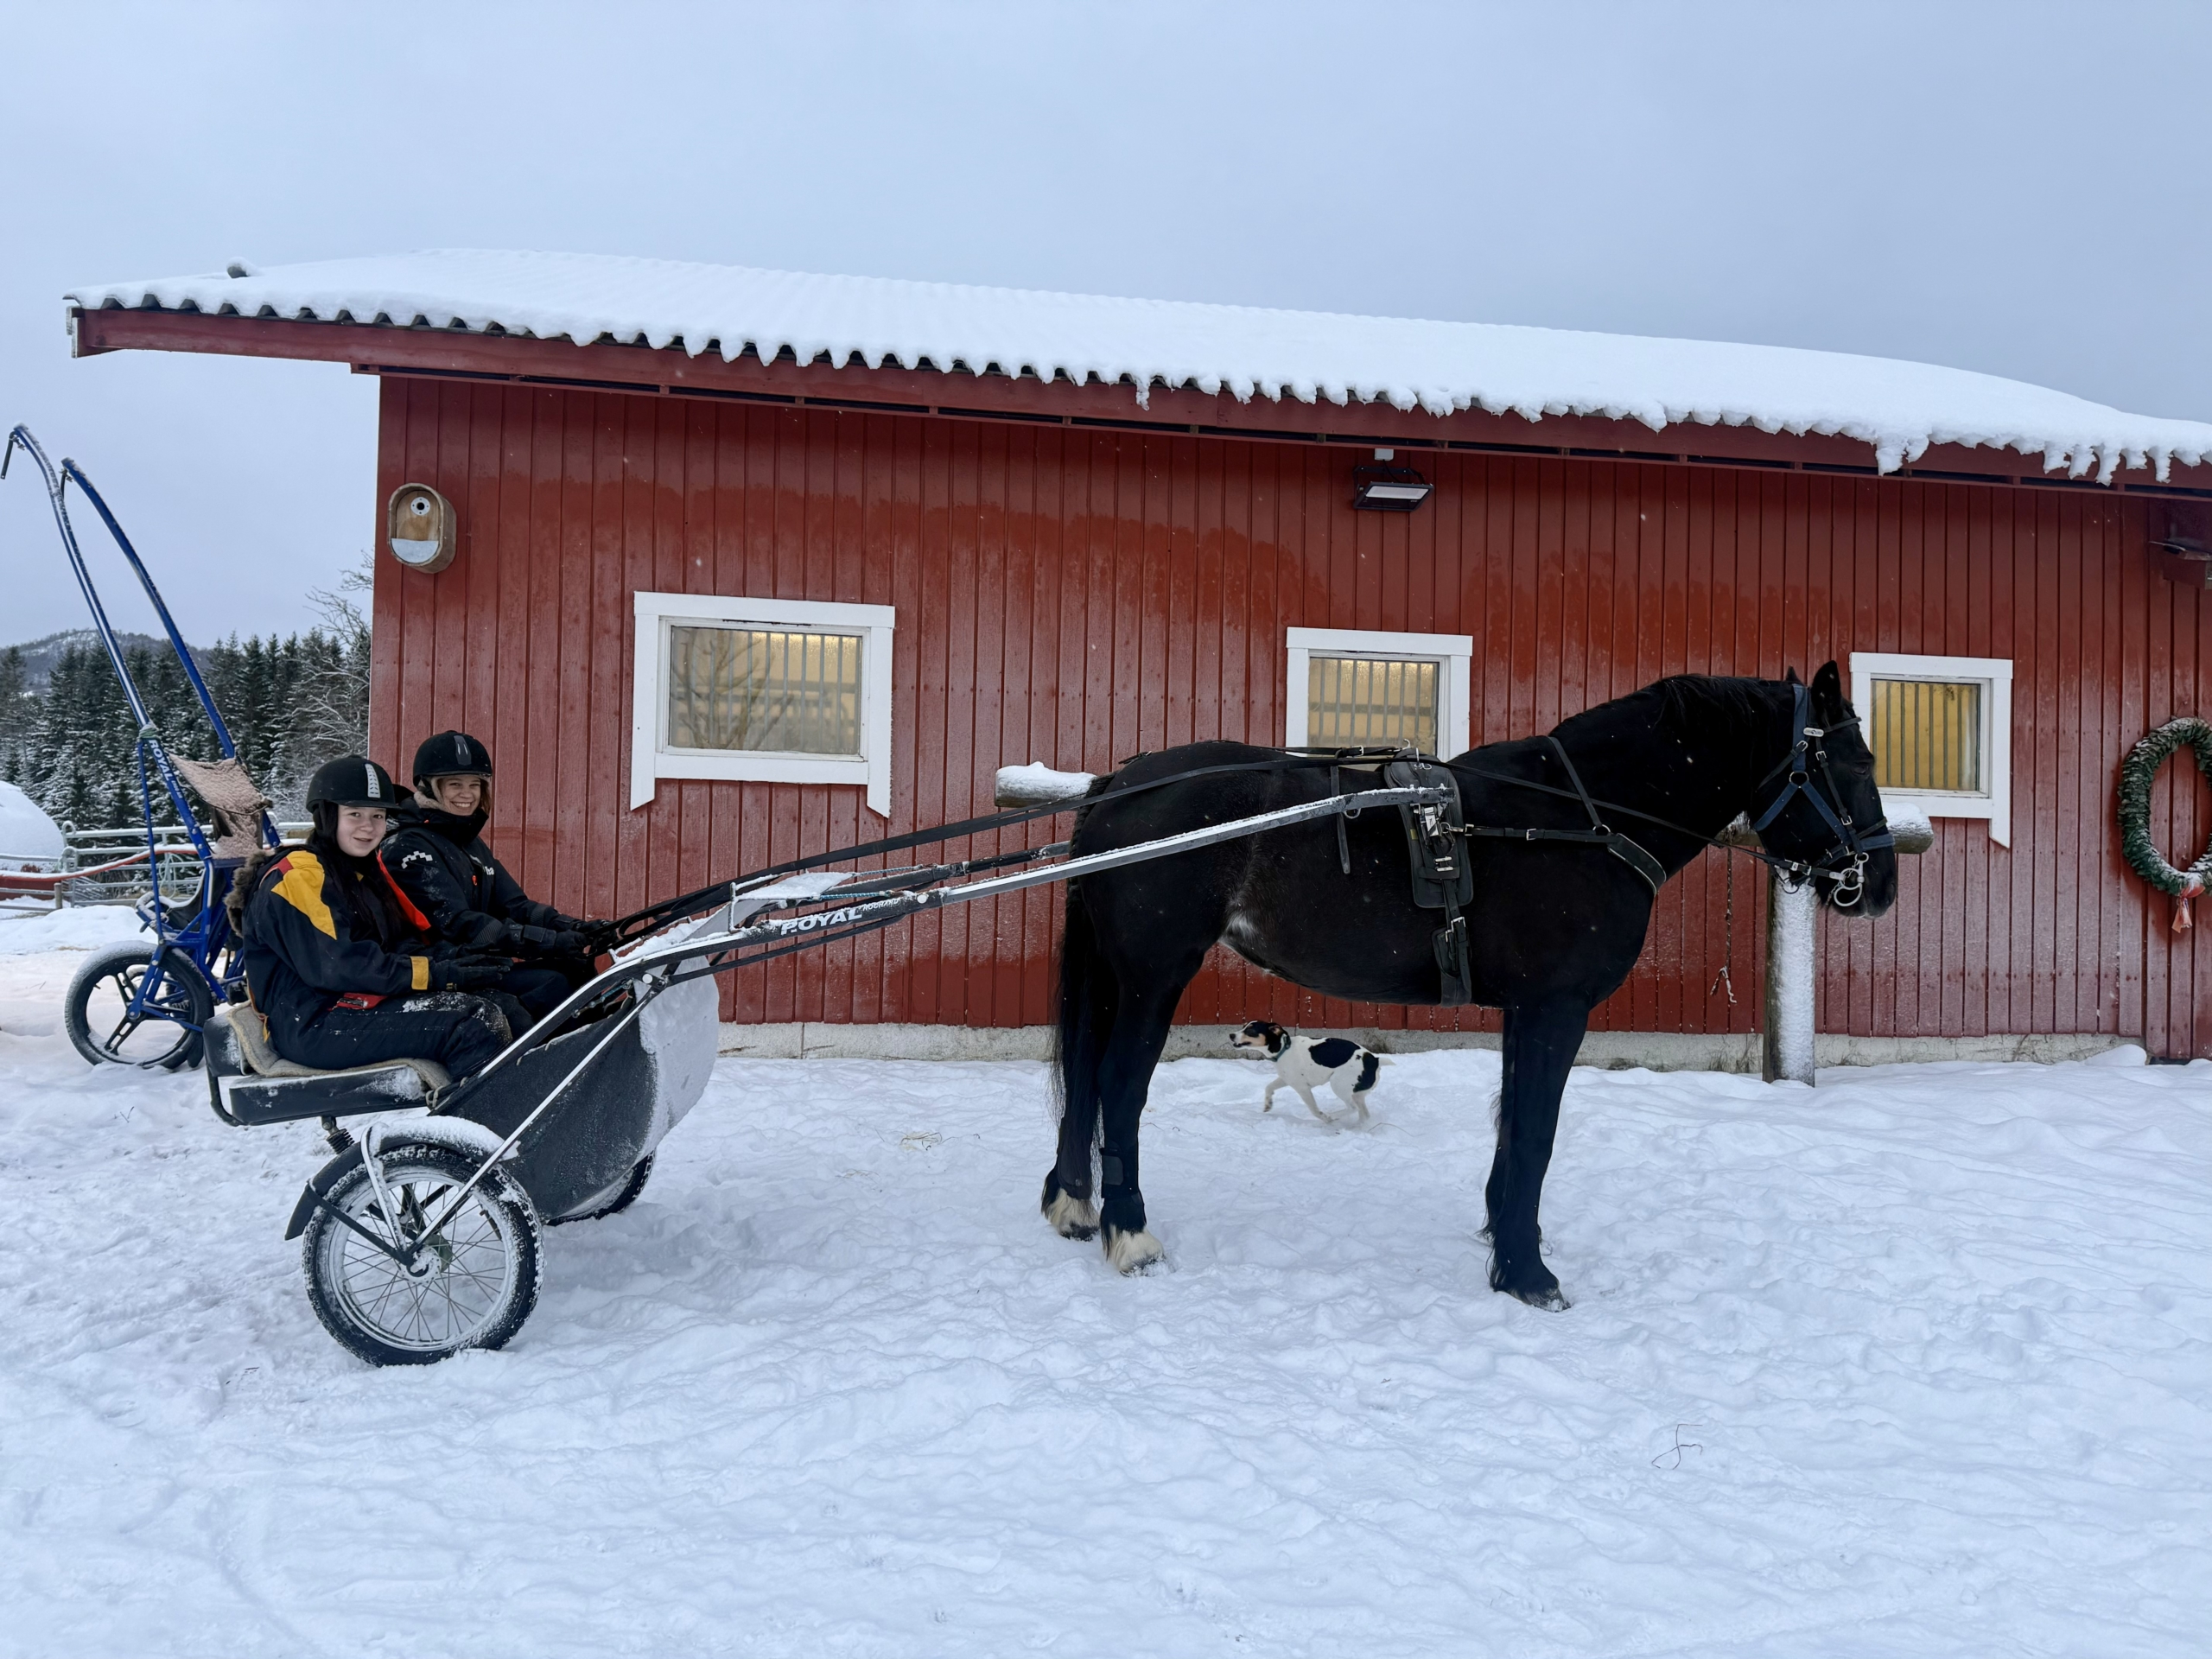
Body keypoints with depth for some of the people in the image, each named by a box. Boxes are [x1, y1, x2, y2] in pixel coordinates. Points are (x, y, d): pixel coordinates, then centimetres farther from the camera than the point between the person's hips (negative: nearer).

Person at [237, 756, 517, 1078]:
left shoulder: (366, 872, 20)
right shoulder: (296, 878, -9)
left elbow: (400, 945, 13)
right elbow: (336, 967, -20)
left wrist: (453, 958, -10)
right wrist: (441, 975, -21)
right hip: (314, 1025, -9)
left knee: (504, 1012, -11)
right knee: (470, 1026, -26)